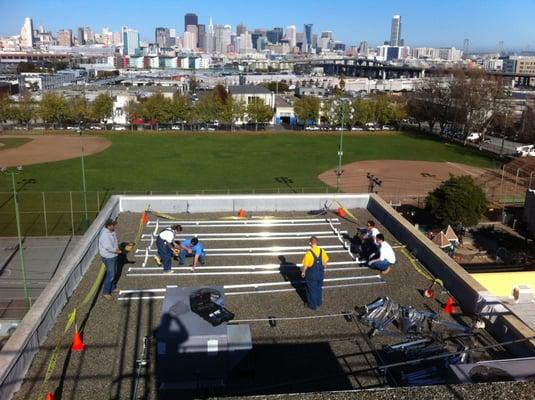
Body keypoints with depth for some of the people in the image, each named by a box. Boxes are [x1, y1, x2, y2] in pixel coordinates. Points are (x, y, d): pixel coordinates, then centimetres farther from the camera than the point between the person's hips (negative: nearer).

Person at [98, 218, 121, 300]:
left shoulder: (111, 231, -1)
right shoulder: (104, 235, -30)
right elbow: (108, 247, -34)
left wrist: (116, 248, 2)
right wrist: (117, 251, -24)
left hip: (113, 255, 9)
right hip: (108, 257, -9)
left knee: (114, 272, 23)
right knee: (110, 275, -2)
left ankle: (113, 287, 40)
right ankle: (106, 292, 11)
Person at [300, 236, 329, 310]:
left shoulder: (309, 253, -22)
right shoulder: (322, 251, -9)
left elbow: (305, 265, -16)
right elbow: (325, 262, 2)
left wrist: (303, 272, 1)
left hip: (312, 274, -4)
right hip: (320, 273, 4)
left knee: (311, 289, 12)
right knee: (319, 288, 23)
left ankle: (312, 305, 22)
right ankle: (319, 302, 39)